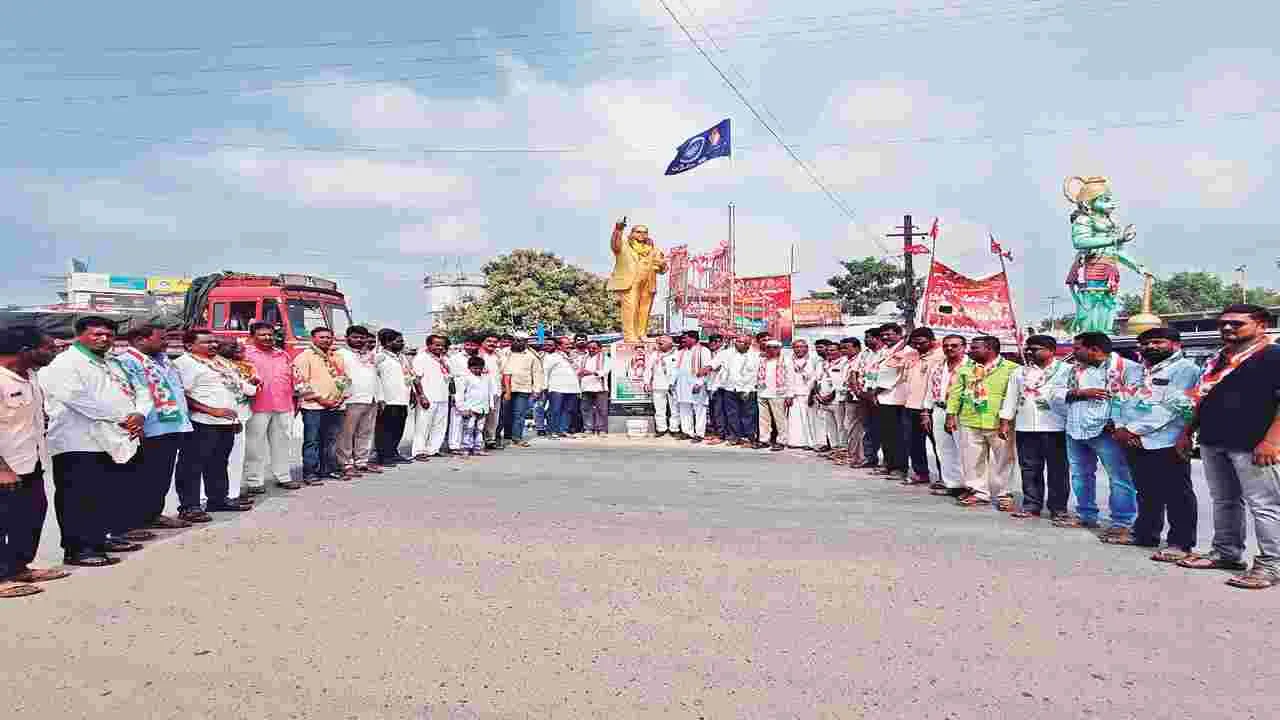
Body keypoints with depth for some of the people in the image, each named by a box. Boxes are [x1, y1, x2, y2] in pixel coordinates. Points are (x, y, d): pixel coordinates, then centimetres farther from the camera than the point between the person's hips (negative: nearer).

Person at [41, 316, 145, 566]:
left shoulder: (113, 364, 21)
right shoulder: (64, 364, -5)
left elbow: (133, 393, 16)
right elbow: (81, 400, -18)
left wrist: (139, 415, -6)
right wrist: (124, 418, -15)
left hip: (117, 442, 8)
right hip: (81, 444, -8)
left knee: (106, 497, 14)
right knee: (78, 500, -2)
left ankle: (98, 539, 25)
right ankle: (76, 548, 3)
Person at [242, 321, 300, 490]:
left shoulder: (283, 355, 19)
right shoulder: (246, 353, -1)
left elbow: (291, 378, 22)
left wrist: (295, 400, 20)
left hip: (284, 406, 6)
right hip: (258, 407, -5)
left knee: (282, 443, 11)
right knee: (255, 445, -2)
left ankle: (283, 476, 20)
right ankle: (254, 481, 4)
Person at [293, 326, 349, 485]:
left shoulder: (337, 358, 17)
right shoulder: (305, 357, -3)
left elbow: (345, 378, 20)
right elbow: (301, 383, -9)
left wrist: (342, 396, 3)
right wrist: (321, 399, -12)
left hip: (336, 406, 6)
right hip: (313, 406, -6)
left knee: (331, 441, 11)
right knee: (312, 441, -4)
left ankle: (329, 469, 19)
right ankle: (309, 474, -1)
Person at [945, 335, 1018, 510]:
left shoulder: (1011, 369, -4)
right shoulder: (965, 369, 12)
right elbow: (956, 393, 13)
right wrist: (951, 415, 5)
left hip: (999, 424, -4)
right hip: (969, 423, 4)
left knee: (1002, 461, 5)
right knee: (973, 461, 8)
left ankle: (1003, 494, 17)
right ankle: (979, 492, 20)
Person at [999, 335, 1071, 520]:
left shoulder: (1065, 370, 2)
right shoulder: (1020, 372, 16)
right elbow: (1011, 397, 17)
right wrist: (1005, 422, 10)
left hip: (1055, 428, -4)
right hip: (1025, 428, 4)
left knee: (1057, 470, 2)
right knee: (1029, 469, 7)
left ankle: (1058, 508, 10)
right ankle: (1031, 506, 15)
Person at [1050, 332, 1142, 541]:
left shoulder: (1127, 367, -5)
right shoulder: (1076, 369, 16)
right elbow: (1057, 395, 12)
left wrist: (1121, 424, -21)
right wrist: (1079, 392, -7)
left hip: (1107, 430, -7)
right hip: (1075, 430, 7)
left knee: (1119, 478, -3)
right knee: (1080, 475, 14)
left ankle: (1122, 523, 2)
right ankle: (1086, 516, 27)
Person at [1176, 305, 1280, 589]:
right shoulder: (1216, 360, 18)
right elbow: (1203, 400, 24)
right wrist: (1186, 432, 19)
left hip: (1253, 445, -8)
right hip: (1213, 441, 8)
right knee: (1224, 501, 15)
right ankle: (1226, 554, 25)